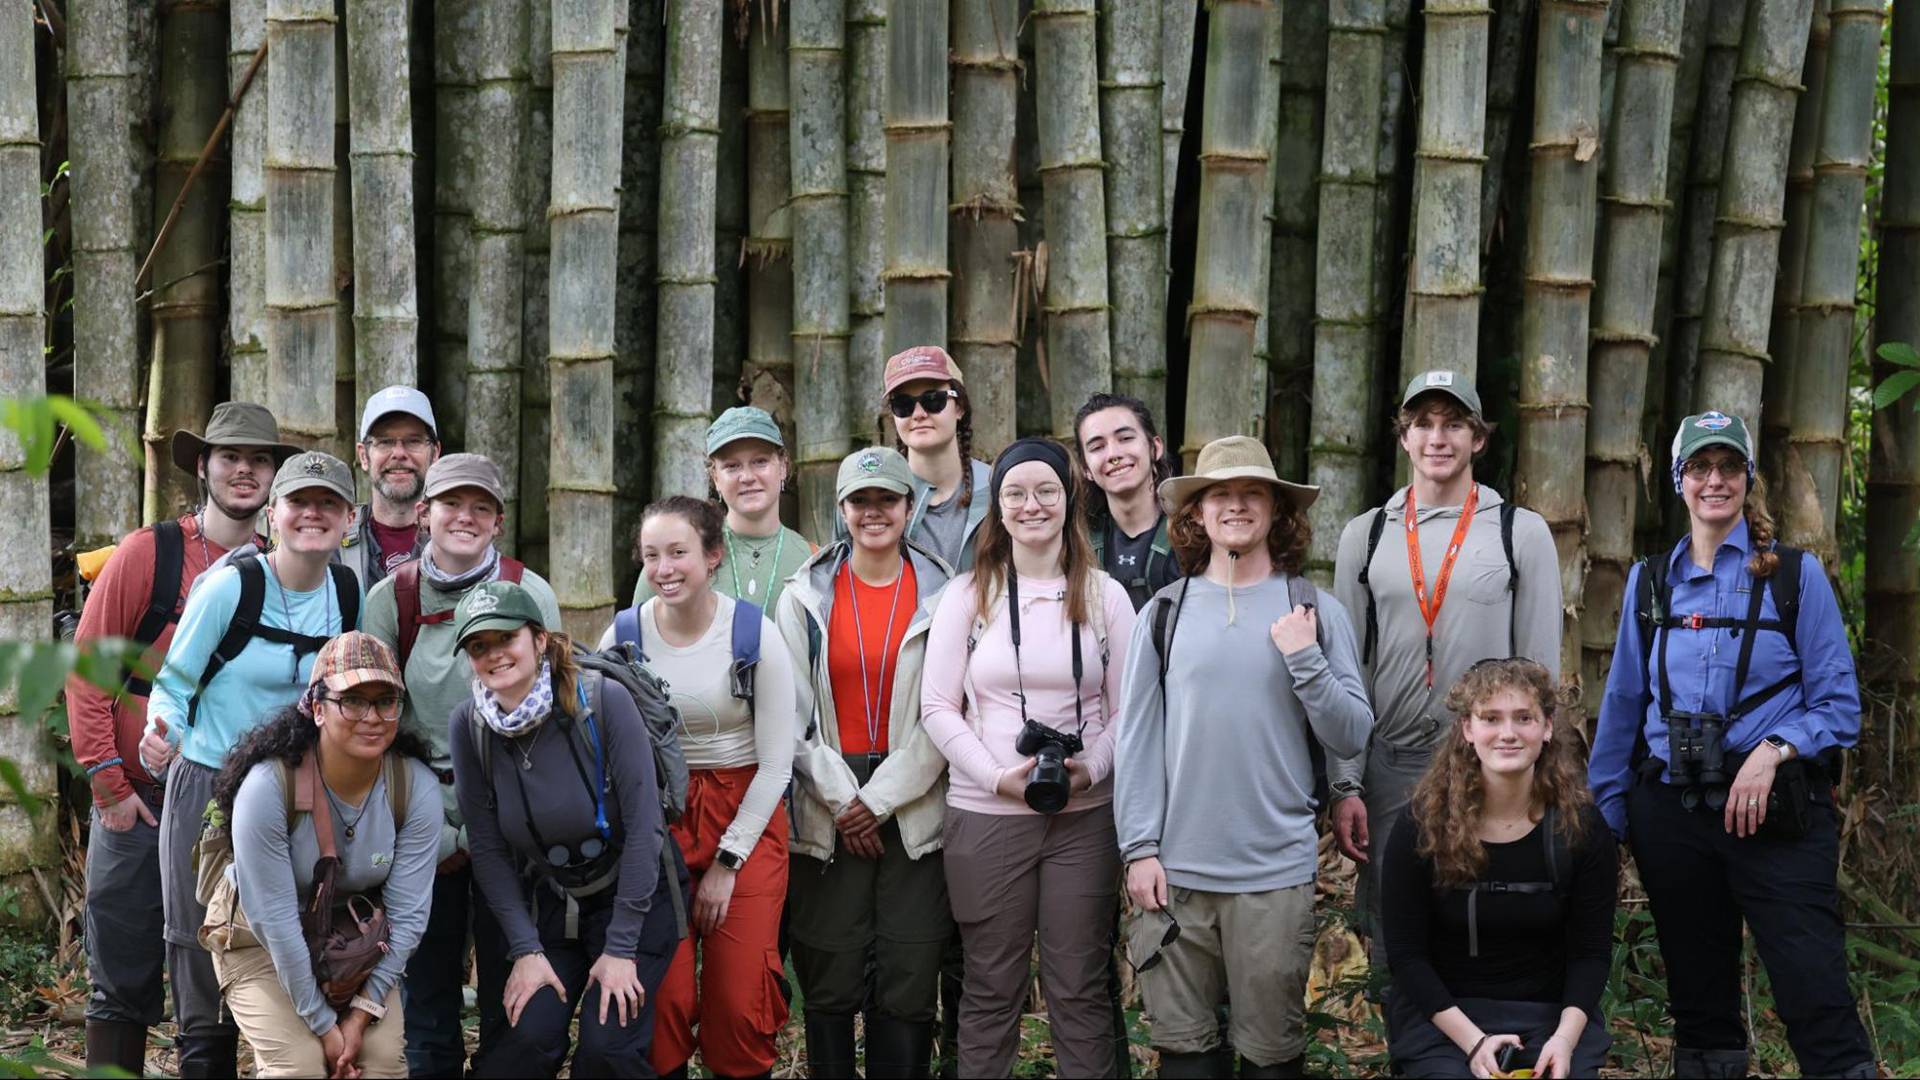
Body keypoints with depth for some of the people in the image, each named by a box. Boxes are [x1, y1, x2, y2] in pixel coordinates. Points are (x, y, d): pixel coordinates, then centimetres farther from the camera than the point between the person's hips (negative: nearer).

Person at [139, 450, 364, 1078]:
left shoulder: (350, 595, 1)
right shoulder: (231, 586, -12)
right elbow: (173, 682, -8)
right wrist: (161, 733, -26)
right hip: (208, 790, -4)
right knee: (206, 975, -1)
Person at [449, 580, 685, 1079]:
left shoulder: (603, 700, -21)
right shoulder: (468, 726, -11)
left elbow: (643, 826, -18)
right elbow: (487, 848, -5)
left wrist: (621, 949, -16)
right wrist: (526, 949, -11)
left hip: (635, 895, -3)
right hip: (549, 903, 3)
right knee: (528, 1036, -15)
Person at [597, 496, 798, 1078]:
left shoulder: (755, 635, -10)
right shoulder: (624, 638, -5)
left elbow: (776, 763, -5)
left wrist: (728, 861, -6)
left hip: (747, 817, -1)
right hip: (657, 817, 1)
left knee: (738, 999, -3)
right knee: (661, 997, -2)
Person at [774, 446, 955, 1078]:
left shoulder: (940, 595, 3)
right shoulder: (806, 595, 5)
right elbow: (794, 713, 2)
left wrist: (880, 800, -8)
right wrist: (840, 798, -7)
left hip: (915, 808, 0)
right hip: (827, 810, 0)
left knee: (908, 985, 1)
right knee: (829, 986, 2)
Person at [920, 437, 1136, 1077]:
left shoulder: (1104, 596, 6)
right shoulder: (968, 595, 4)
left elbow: (1127, 708, 5)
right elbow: (939, 708, 1)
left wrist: (1092, 769, -14)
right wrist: (998, 776, -12)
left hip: (1084, 815, 0)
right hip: (984, 814, 0)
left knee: (1079, 989, 5)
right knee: (990, 989, 8)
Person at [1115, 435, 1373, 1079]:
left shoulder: (1315, 612, 3)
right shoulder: (1165, 613, 5)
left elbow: (1351, 737, 1)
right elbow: (1137, 738, 4)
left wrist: (1304, 661, -13)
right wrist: (1140, 847, -2)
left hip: (1276, 873, -1)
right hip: (1174, 869, 1)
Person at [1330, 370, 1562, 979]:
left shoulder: (1522, 533, 4)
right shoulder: (1365, 536, 9)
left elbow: (1541, 671, 3)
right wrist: (1344, 786, 0)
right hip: (1390, 769, 2)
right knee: (1392, 951, 6)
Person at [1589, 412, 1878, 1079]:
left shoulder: (1796, 575, 1)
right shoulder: (1651, 583, 10)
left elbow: (1839, 704, -1)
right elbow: (1623, 705, 14)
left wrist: (1773, 751, -17)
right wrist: (1605, 814, 11)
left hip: (1775, 814, -3)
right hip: (1672, 814, 3)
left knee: (1817, 1004, -11)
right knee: (1699, 1000, 12)